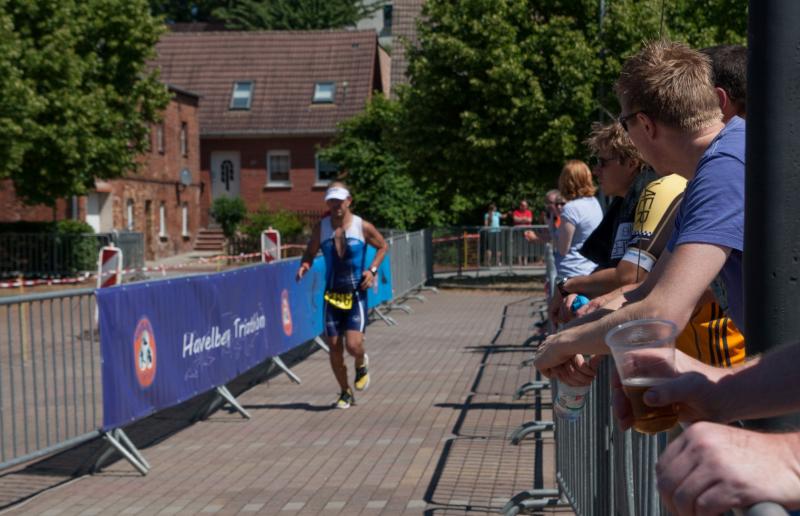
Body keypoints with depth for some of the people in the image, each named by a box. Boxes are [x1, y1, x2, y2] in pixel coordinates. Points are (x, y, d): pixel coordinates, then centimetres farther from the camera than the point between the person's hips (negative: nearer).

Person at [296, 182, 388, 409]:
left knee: (353, 345, -15)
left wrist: (372, 270, -5)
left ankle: (361, 364, 22)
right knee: (334, 348, 2)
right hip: (332, 295, 3)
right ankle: (345, 393, 21)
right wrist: (305, 264, -11)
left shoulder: (363, 227, -5)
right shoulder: (321, 228, 1)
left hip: (356, 295, -3)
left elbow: (383, 246, 9)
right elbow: (310, 252, 12)